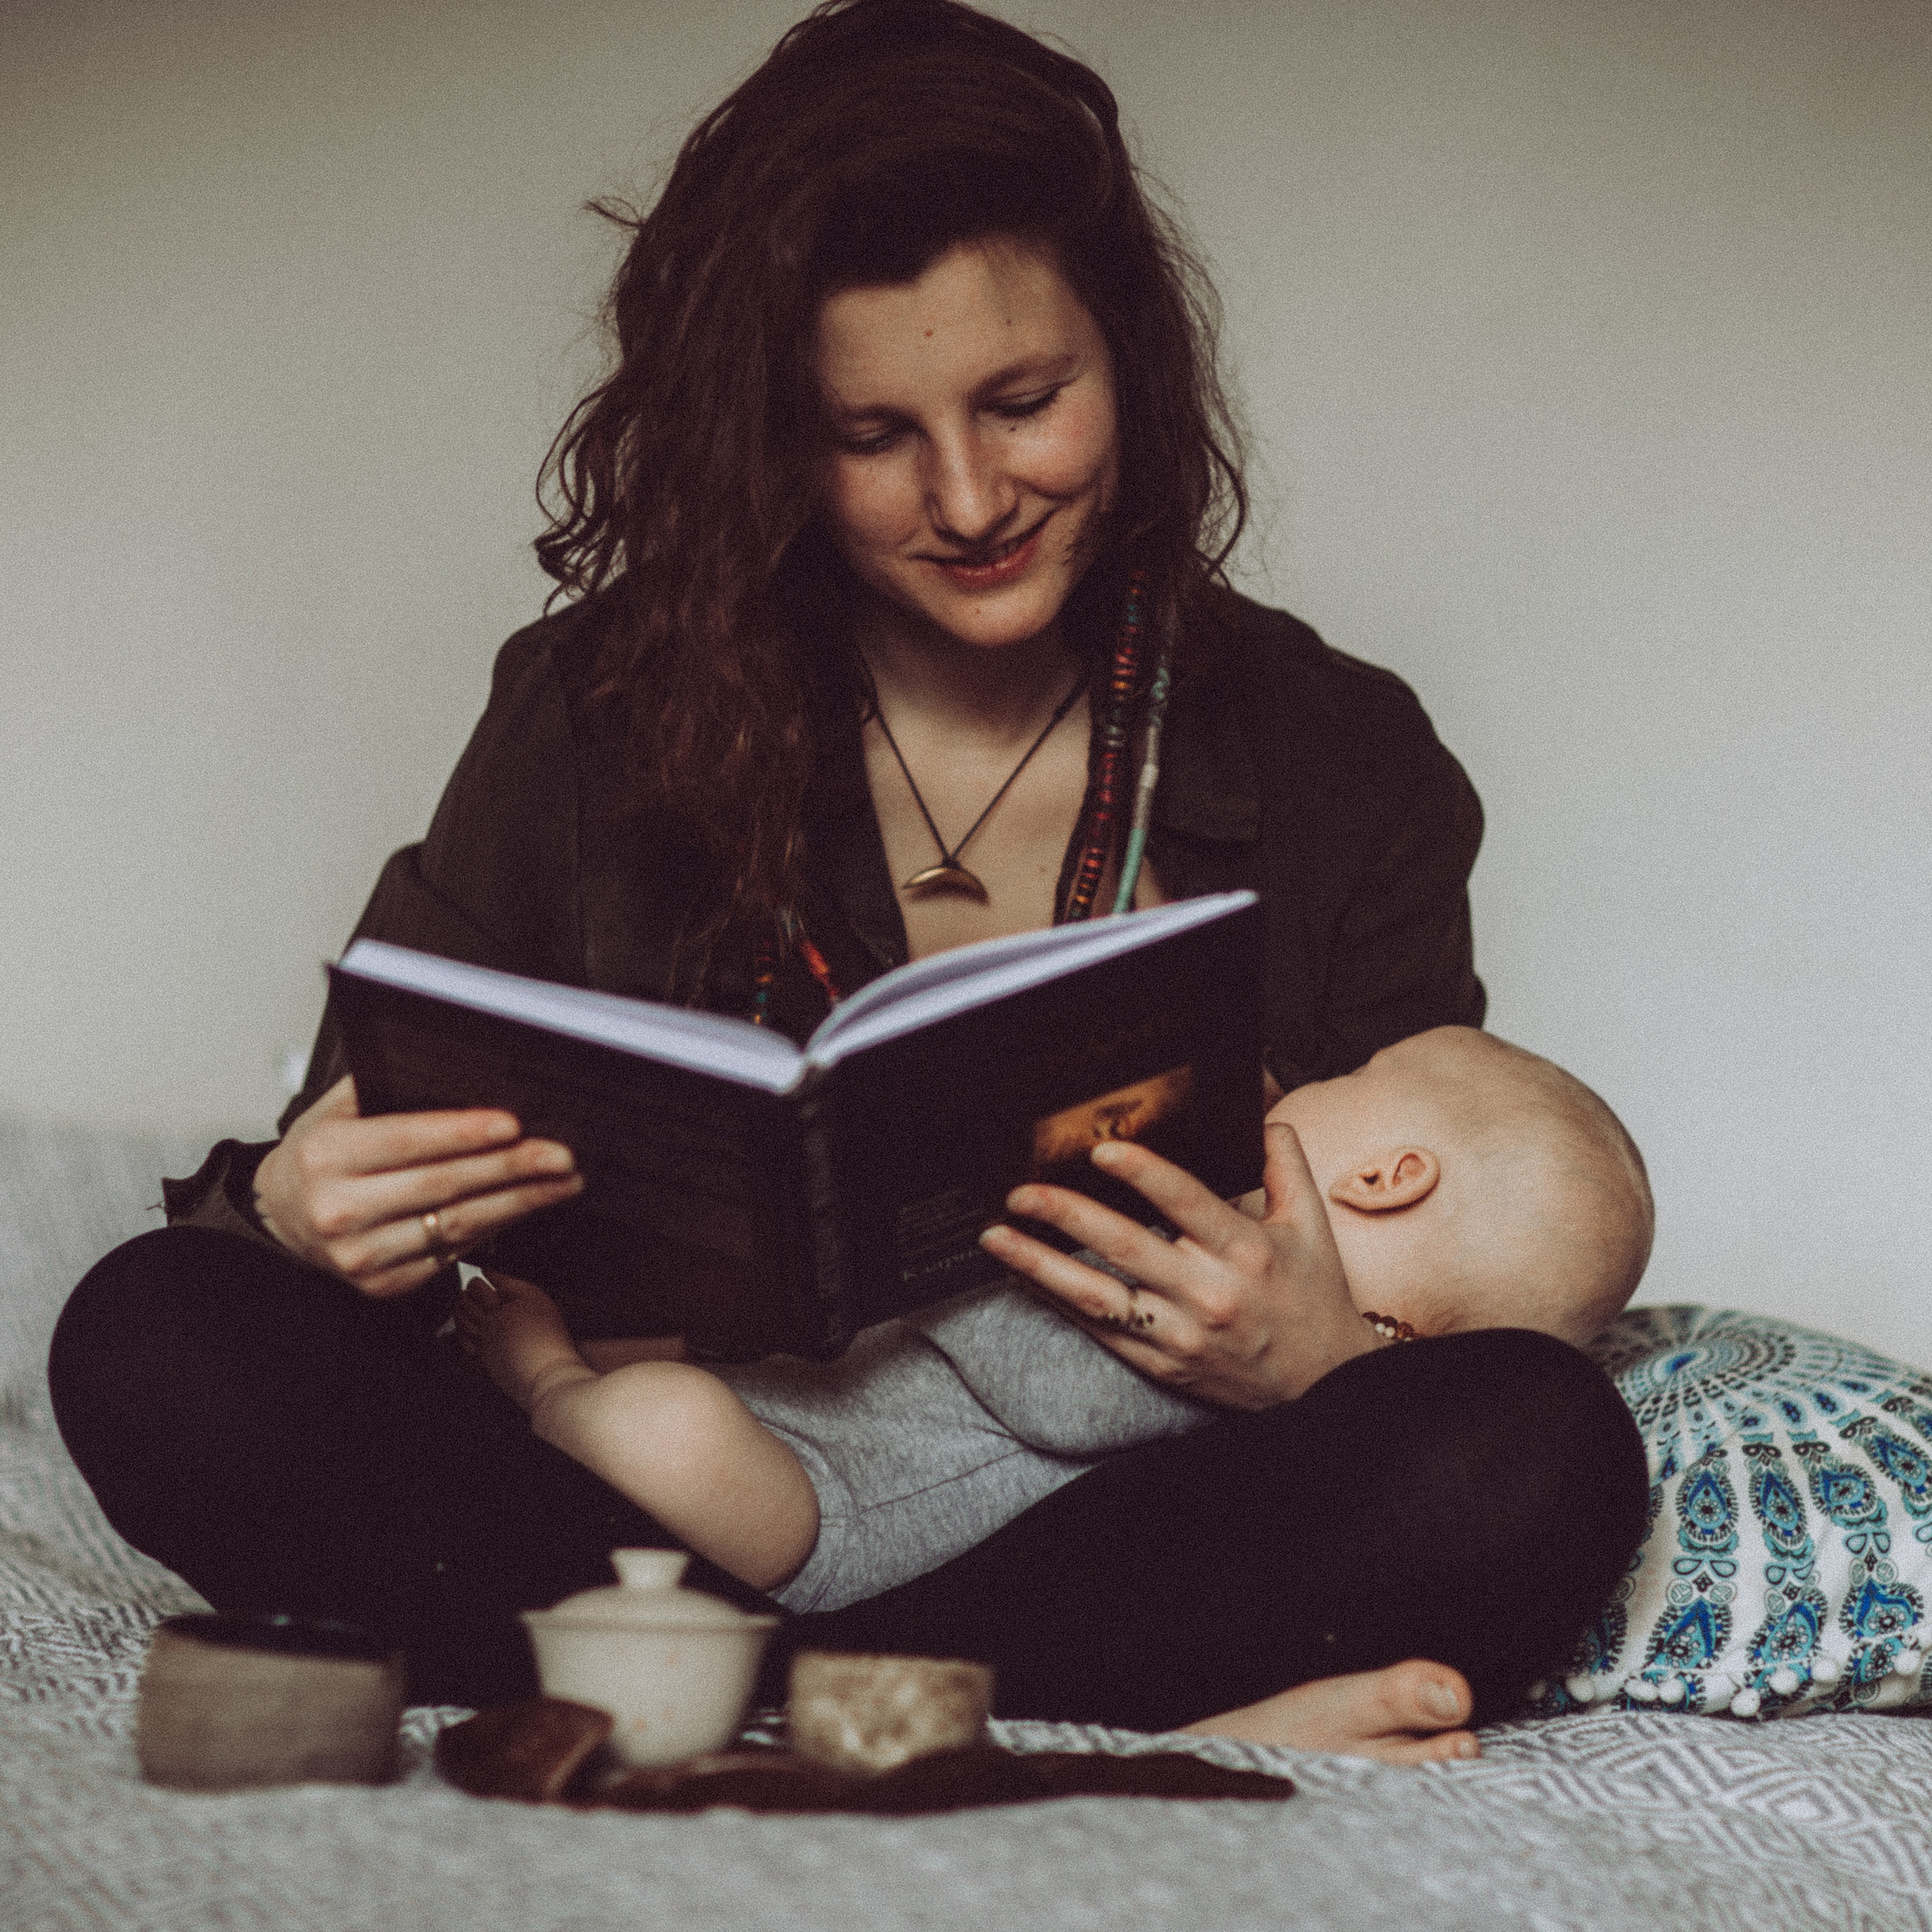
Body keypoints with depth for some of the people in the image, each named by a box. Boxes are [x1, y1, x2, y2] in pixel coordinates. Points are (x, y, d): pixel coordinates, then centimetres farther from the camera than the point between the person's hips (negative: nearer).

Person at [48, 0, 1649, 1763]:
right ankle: (1078, 1733, -29)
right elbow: (363, 1170, 4)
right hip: (667, 1505, 2)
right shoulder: (597, 712, 3)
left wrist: (1315, 1354, -23)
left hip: (1110, 1519, -1)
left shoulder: (1339, 760, 3)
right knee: (154, 1341, -24)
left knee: (1540, 1451, -28)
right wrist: (296, 1211, -21)